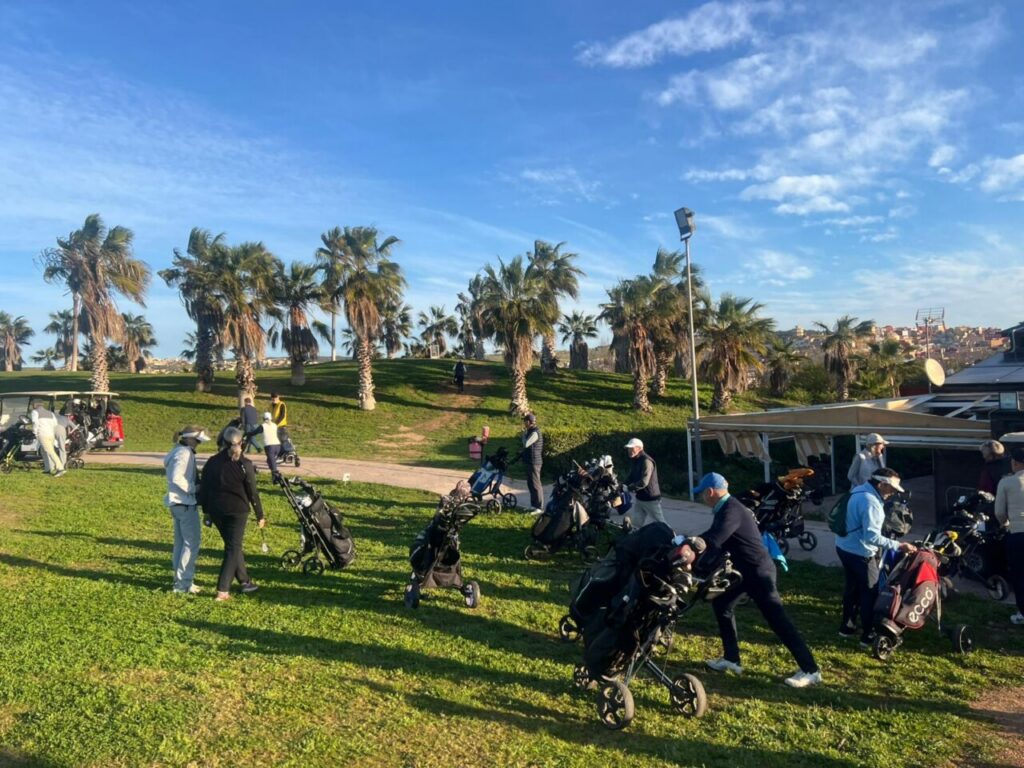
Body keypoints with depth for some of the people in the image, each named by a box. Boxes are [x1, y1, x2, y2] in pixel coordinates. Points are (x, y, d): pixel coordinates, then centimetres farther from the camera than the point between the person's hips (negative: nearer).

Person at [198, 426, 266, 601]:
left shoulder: (212, 462, 3)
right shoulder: (244, 465, -10)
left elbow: (203, 487, 8)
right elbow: (252, 492, -7)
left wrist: (206, 510, 20)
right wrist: (260, 515, 1)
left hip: (216, 510, 5)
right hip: (237, 511, -5)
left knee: (233, 545, 19)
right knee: (233, 548, 1)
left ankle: (245, 581, 29)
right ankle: (222, 591, -5)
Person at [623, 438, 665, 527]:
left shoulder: (646, 461, -22)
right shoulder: (635, 461, 10)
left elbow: (644, 482, -30)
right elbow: (631, 478, 12)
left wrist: (628, 488, -31)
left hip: (651, 499, -9)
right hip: (639, 498, 9)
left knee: (659, 523, 3)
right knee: (636, 523, 12)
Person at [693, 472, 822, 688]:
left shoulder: (731, 511, -25)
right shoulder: (726, 508, 7)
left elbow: (712, 542, -33)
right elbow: (713, 536, 14)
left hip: (758, 571, -10)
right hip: (745, 570, 10)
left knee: (777, 619, -6)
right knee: (721, 603, 14)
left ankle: (810, 670, 4)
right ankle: (731, 659, 22)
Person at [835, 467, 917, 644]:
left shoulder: (860, 490, 6)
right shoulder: (870, 502, -26)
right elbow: (872, 536, -31)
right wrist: (898, 546, -31)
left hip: (845, 547, 10)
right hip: (859, 553, -9)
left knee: (852, 587, 21)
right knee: (870, 592, 4)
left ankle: (847, 626, 32)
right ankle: (868, 635, 12)